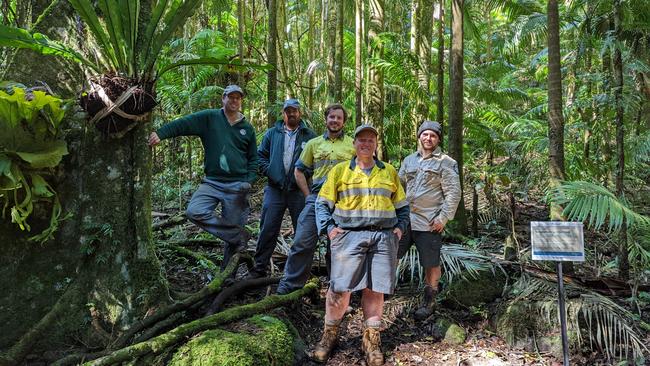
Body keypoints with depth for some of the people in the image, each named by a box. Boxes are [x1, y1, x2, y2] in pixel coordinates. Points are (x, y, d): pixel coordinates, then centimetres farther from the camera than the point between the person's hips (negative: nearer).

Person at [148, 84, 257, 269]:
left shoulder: (247, 128, 9)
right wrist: (160, 133, -23)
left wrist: (249, 181, 0)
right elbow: (183, 123, -8)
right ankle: (238, 236, -9)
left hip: (237, 186, 0)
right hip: (212, 182, 0)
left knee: (233, 224, 3)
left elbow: (253, 158, 14)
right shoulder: (209, 118, 3)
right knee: (194, 212, -22)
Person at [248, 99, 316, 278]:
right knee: (268, 230, 1)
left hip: (299, 190, -1)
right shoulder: (272, 133, 12)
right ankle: (259, 269, 11)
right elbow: (260, 156, 11)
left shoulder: (309, 135, 6)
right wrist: (269, 171, -4)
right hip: (275, 189, 1)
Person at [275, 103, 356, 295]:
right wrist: (308, 195, 6)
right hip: (316, 198, 1)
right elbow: (299, 171, 15)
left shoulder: (353, 145, 9)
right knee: (302, 241, -5)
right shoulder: (314, 143, 13)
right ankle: (290, 283, 6)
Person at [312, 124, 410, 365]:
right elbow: (322, 203, 8)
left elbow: (402, 205, 21)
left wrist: (400, 228, 7)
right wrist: (329, 228, -4)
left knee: (375, 289, 3)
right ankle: (330, 334, 14)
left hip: (384, 237, 2)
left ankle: (371, 339, 16)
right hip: (349, 236, -2)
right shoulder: (340, 171, 9)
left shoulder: (389, 172, 16)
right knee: (340, 287, -5)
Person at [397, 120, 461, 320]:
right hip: (404, 219, 5)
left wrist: (443, 218, -13)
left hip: (429, 223, -4)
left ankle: (429, 301, 23)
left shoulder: (445, 163, -2)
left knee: (431, 264, 7)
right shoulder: (409, 160, 14)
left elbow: (453, 193, -7)